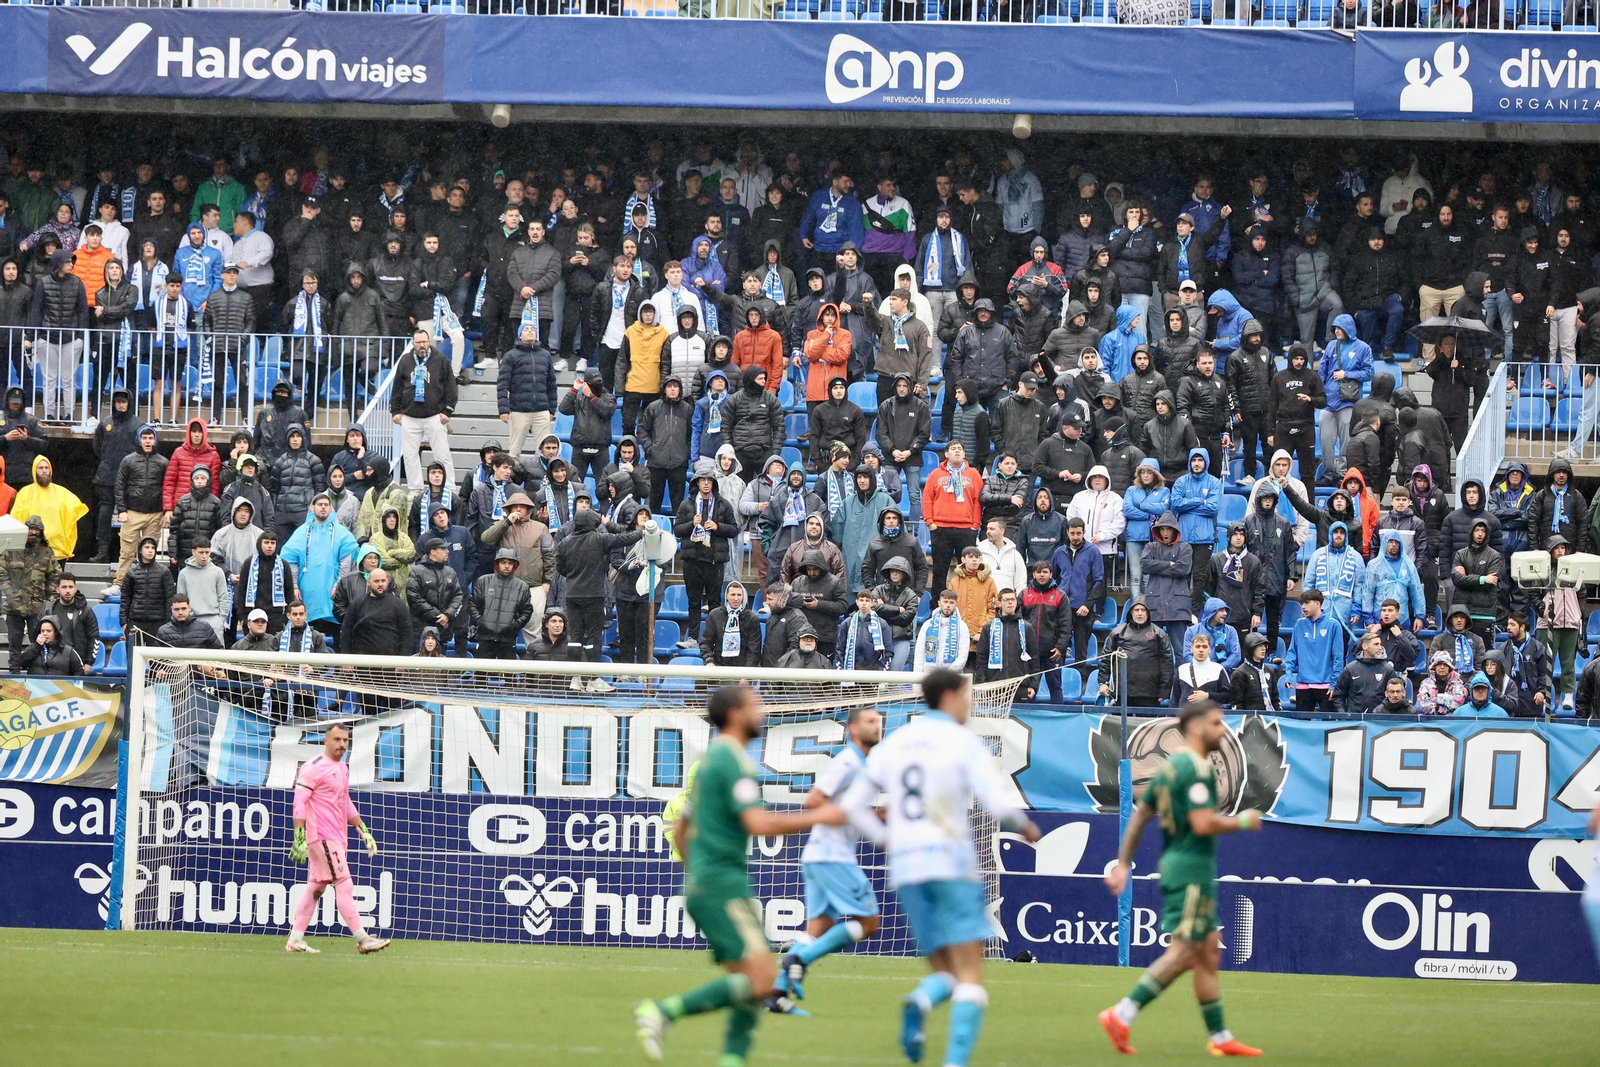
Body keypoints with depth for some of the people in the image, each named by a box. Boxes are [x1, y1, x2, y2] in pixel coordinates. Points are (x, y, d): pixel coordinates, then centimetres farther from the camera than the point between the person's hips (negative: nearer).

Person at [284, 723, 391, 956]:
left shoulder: (343, 768, 17)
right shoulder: (314, 768, -11)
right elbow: (299, 802, -15)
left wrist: (363, 831, 24)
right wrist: (300, 838, -22)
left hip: (337, 838, 9)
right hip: (321, 836, -9)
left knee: (316, 887, 10)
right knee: (344, 885, -11)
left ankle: (295, 940, 13)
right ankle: (362, 939, -12)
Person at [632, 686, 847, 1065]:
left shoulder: (712, 759, 20)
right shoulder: (733, 759, -10)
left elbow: (680, 830, 26)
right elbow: (758, 822, -20)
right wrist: (817, 817, -10)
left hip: (703, 886, 10)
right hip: (723, 884, -10)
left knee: (751, 983, 5)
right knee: (760, 980, -17)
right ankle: (661, 1012, -18)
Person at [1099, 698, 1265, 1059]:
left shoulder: (1171, 766, 15)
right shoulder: (1197, 768, -15)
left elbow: (1139, 815, 17)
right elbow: (1203, 824, -24)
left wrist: (1123, 863, 18)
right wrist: (1242, 822, -8)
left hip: (1177, 865, 10)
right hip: (1192, 869, -10)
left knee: (1209, 950, 12)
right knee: (1183, 952, -11)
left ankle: (1220, 1037, 14)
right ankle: (1121, 1015, -15)